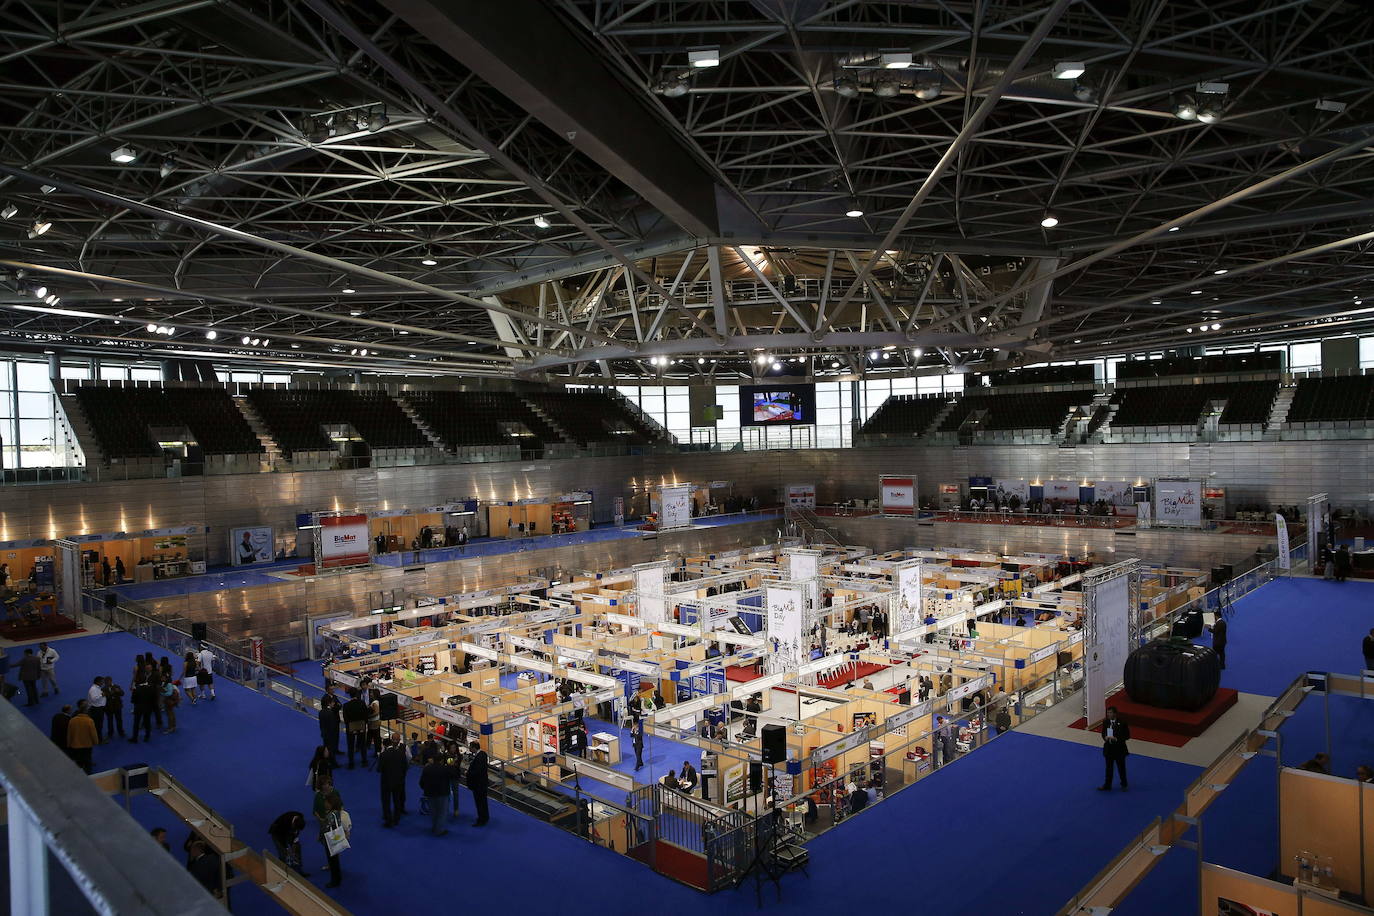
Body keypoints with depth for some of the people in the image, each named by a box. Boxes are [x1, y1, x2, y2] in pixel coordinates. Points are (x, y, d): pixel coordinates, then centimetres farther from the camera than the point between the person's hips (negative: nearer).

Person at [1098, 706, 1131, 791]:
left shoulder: (1122, 722, -16)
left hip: (1119, 749, -3)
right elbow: (1103, 733, 8)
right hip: (1108, 748, 3)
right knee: (1108, 768, 14)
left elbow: (1127, 736, -12)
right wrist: (1105, 737, -15)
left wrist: (1116, 739, -24)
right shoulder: (1106, 722, -4)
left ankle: (1124, 785, 36)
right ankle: (1107, 785, 26)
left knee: (1121, 767, 16)